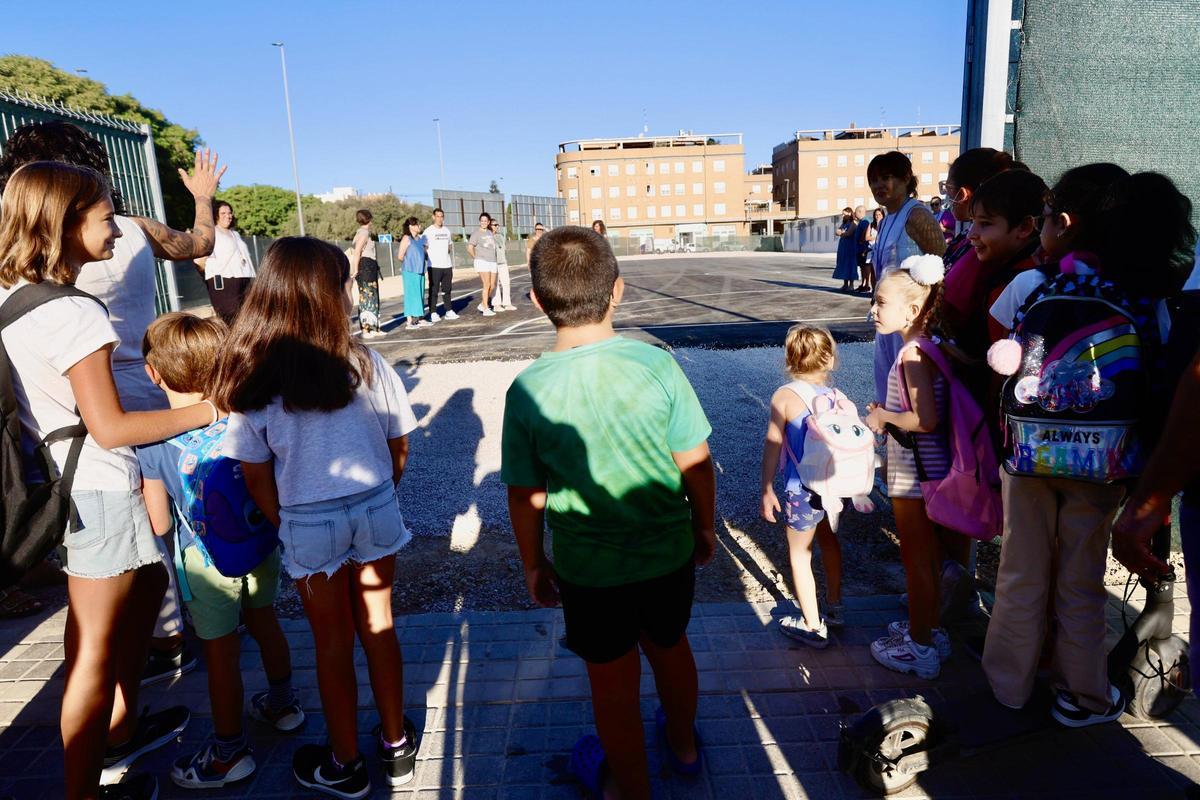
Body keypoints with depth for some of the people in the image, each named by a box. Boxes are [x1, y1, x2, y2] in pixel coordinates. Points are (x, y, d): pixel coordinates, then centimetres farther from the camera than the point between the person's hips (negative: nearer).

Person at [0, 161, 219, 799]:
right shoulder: (73, 313, -21)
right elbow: (111, 428, -21)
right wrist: (209, 410, -15)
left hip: (56, 481, 10)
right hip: (97, 490, -9)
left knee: (147, 584, 26)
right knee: (96, 650, 4)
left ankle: (120, 732, 39)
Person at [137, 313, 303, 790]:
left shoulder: (152, 441, -17)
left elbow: (160, 525, -12)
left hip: (207, 560, -4)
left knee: (221, 653, 10)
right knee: (263, 622, 25)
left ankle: (230, 752, 28)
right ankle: (282, 704, 46)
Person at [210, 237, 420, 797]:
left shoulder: (251, 380, -11)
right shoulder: (366, 364, -11)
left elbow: (256, 477, -6)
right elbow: (399, 449, -2)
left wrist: (285, 526, 9)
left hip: (309, 525, -1)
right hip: (376, 510, 1)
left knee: (333, 642, 16)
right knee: (378, 628, 19)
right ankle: (396, 745, 36)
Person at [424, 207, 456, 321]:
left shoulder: (447, 231, 13)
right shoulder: (428, 231, -4)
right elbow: (425, 249, -4)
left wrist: (451, 261, 13)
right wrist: (430, 259, -11)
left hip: (447, 265, 6)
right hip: (434, 266, -6)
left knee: (447, 289, 11)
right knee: (434, 290, -2)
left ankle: (449, 311, 18)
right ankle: (433, 313, 1)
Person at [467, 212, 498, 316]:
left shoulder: (491, 233, 14)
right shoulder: (476, 234, -4)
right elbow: (470, 248, -9)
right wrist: (477, 258, -1)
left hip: (492, 262, 7)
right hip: (482, 262, -7)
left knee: (492, 286, 6)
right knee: (487, 285, -11)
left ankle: (482, 305, 22)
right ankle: (486, 309, -6)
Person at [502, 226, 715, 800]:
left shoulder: (528, 390, -18)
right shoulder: (656, 364, -17)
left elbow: (526, 497, -10)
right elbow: (697, 466, -9)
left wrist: (533, 565, 6)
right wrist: (704, 526, 9)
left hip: (590, 569, -2)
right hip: (669, 553, 2)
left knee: (614, 683, 19)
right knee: (670, 647, 28)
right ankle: (683, 744, 54)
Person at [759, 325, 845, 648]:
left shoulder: (784, 397, -14)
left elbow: (772, 446, -12)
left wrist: (767, 491, -4)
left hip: (803, 491, -5)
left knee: (799, 555, 12)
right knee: (828, 540, 28)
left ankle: (813, 626, 22)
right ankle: (834, 606, 44)